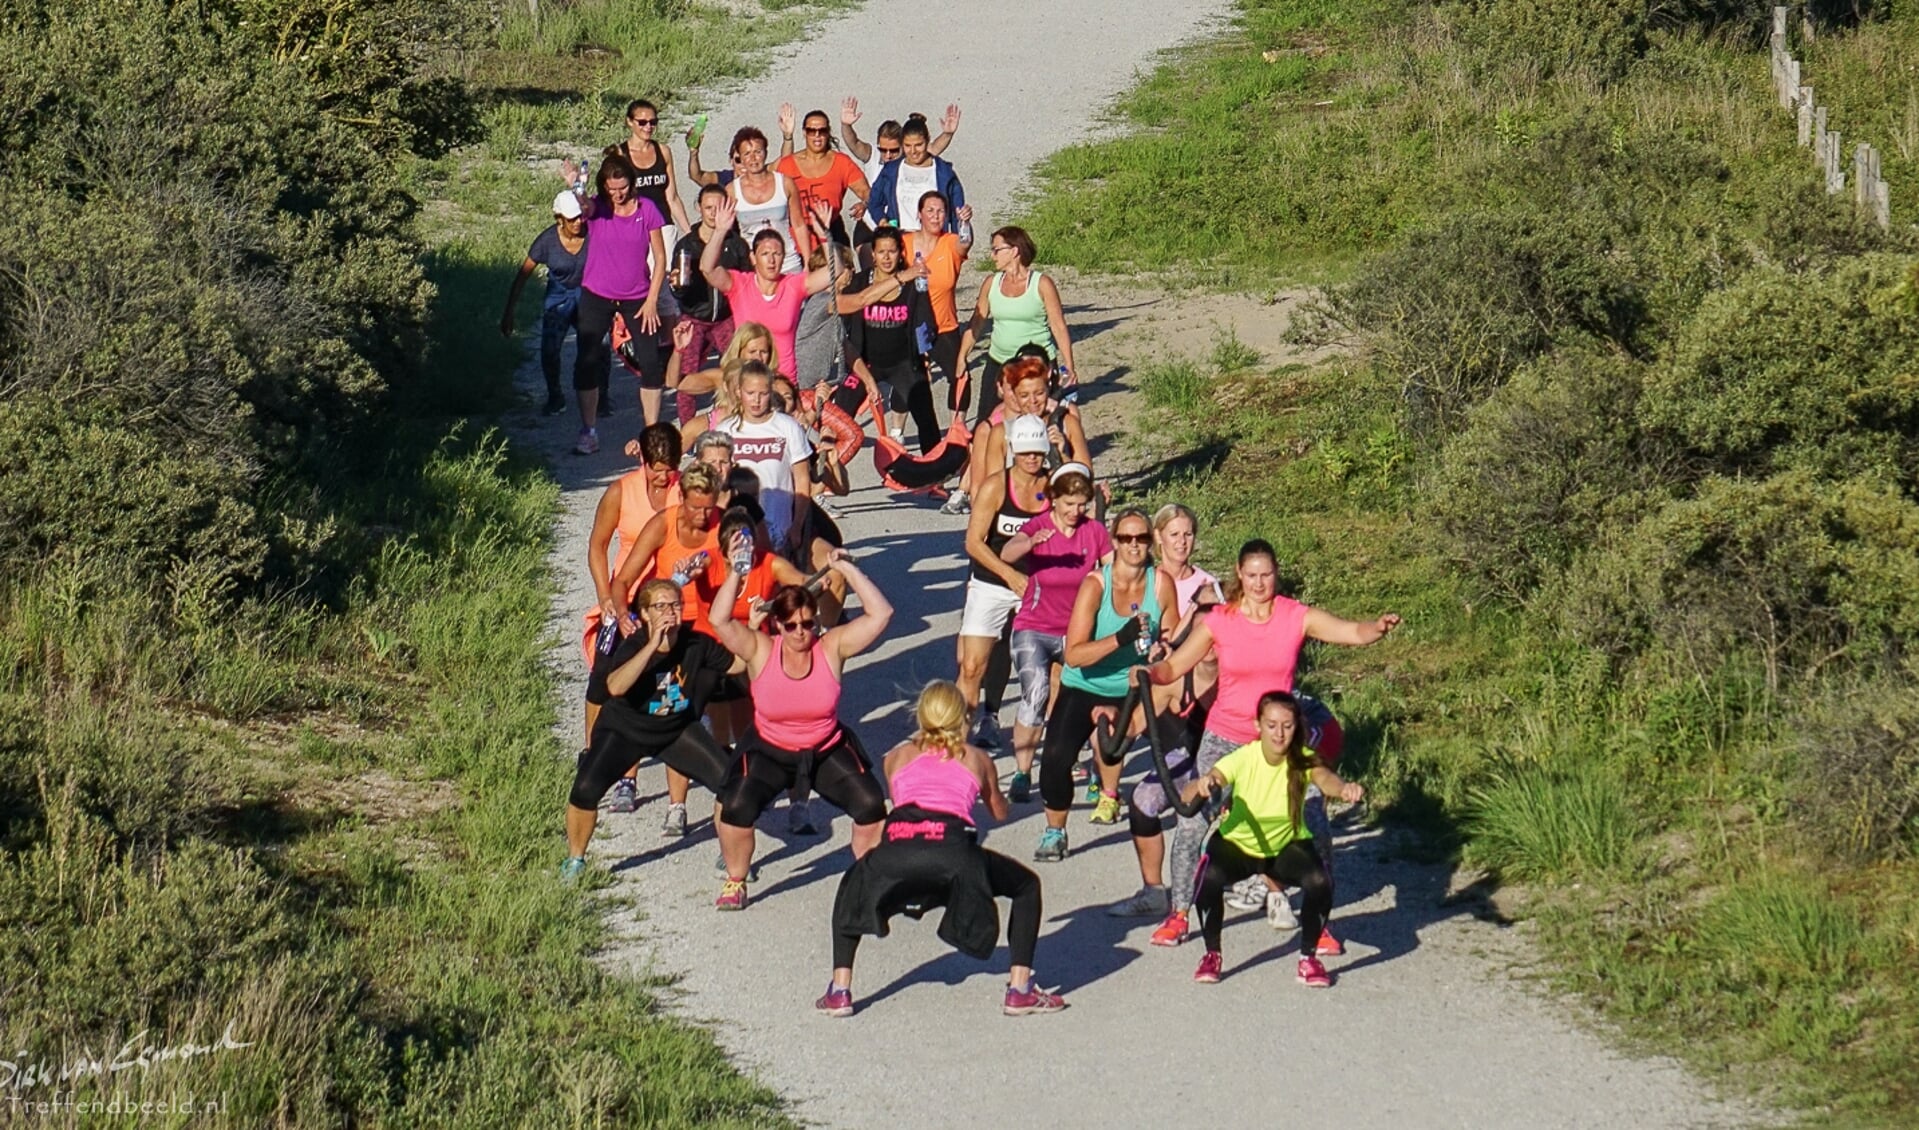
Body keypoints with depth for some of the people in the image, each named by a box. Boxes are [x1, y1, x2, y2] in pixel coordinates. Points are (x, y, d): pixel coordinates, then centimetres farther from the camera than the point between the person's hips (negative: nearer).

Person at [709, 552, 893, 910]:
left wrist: (848, 570, -24)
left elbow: (881, 614, -20)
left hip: (827, 752, 1)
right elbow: (718, 620, -27)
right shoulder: (760, 651, -14)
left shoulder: (832, 648, -13)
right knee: (737, 807, -24)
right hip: (770, 753, -1)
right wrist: (736, 574, -31)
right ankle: (735, 882, 1)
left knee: (870, 805, -19)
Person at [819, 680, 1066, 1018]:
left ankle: (839, 992, 20)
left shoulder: (897, 756, 30)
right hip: (953, 851, -1)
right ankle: (1020, 990, 13)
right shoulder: (976, 759, 28)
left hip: (895, 850, 1)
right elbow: (999, 812, 46)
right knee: (1027, 887, 24)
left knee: (852, 888, 34)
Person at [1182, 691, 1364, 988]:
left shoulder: (1303, 760, -23)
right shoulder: (1243, 759, -26)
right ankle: (1212, 954, -5)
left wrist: (1344, 788, -70)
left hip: (1287, 845, 1)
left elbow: (1325, 778, -46)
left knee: (1320, 882, -28)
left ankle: (1308, 958, -2)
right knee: (1209, 878, -31)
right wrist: (1202, 786, -61)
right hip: (1237, 844, -1)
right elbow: (1187, 795, -36)